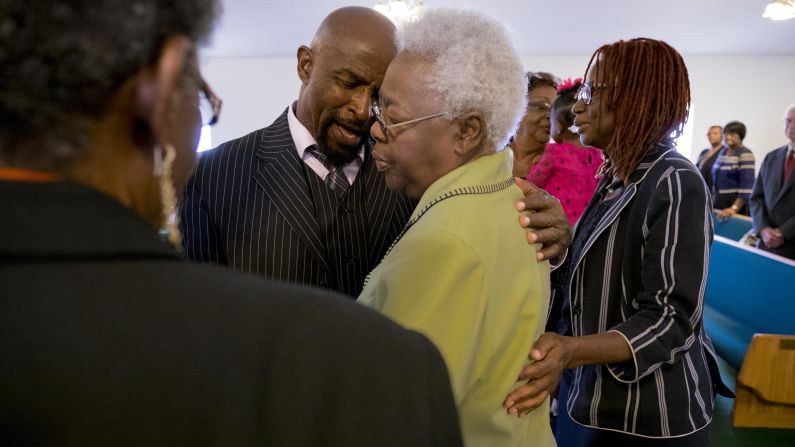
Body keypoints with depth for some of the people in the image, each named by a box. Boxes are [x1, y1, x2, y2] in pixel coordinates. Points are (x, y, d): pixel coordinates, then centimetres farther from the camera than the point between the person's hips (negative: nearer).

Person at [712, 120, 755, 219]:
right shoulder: (722, 152, 11)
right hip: (718, 202, 7)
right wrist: (712, 201, 16)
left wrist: (734, 208, -26)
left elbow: (746, 185, -20)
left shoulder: (745, 154, -12)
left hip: (735, 201, -7)